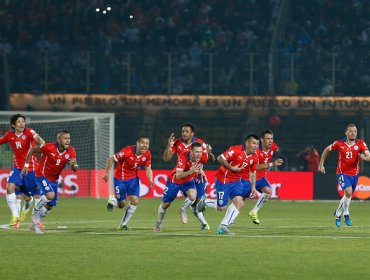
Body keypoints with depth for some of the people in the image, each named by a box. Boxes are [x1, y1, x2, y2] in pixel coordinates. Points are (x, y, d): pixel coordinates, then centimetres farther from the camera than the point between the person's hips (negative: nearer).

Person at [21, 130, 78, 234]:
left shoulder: (70, 151, -13)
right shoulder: (49, 147, -24)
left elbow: (75, 169, -17)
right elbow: (32, 150, -8)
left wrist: (74, 165, -41)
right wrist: (26, 166, -6)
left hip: (54, 180, 5)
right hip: (41, 176, -5)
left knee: (50, 206, 9)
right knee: (50, 195, -30)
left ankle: (35, 224, 31)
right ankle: (36, 211, -2)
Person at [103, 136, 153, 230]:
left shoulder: (147, 154, -11)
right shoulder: (127, 151, -28)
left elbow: (148, 169, -2)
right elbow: (111, 159, -18)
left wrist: (150, 180, -20)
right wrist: (107, 173, -19)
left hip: (133, 178, 4)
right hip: (120, 179, -4)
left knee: (135, 201, -7)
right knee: (121, 205, 1)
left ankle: (123, 224, 12)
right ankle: (112, 200, 39)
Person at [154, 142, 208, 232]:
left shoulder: (203, 157, -22)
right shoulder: (183, 157, -37)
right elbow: (178, 175, -46)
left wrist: (200, 171, -1)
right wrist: (191, 171, -58)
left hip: (189, 181, 3)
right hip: (174, 181, -3)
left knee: (193, 197, -28)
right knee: (165, 204, 9)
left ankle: (183, 210, 6)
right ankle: (158, 224, 36)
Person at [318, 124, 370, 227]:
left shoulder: (360, 144, -7)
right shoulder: (339, 144, -9)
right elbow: (327, 150, 7)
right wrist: (321, 164, 7)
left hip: (354, 174, 3)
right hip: (342, 173, -3)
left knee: (348, 196, 13)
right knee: (348, 192, -23)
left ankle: (338, 213, 38)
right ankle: (346, 214, -3)